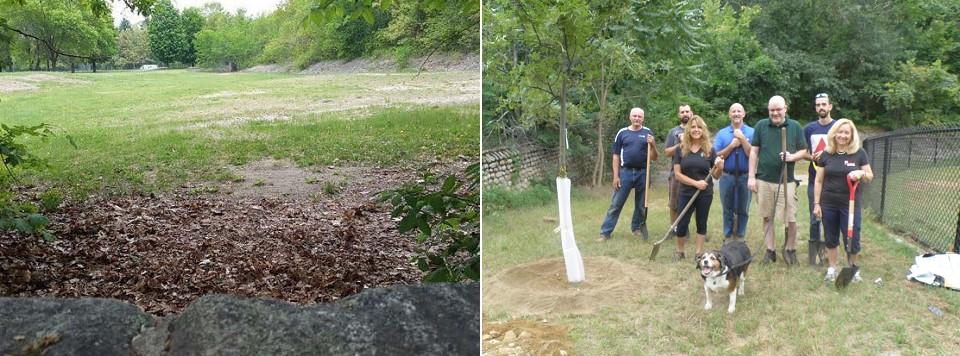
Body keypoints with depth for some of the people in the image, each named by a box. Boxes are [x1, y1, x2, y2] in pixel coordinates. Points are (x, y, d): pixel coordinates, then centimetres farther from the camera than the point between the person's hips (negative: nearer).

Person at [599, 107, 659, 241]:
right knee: (616, 204, -1)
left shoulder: (647, 133, 2)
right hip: (625, 172, -1)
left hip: (643, 173, 1)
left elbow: (654, 158, 2)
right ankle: (605, 232, 1)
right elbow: (616, 156, 3)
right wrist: (616, 176, -3)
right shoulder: (622, 133, 2)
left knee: (641, 204, 13)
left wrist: (653, 145, -18)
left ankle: (637, 227, 31)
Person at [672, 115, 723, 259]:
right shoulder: (681, 149, -2)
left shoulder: (709, 150, -1)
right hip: (686, 193, 0)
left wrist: (719, 168, -18)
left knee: (701, 223, 10)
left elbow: (715, 176, 3)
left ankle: (699, 253, 20)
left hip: (705, 194, 0)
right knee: (681, 224, 2)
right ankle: (679, 251, 22)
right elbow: (677, 174, -5)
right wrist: (696, 183, -15)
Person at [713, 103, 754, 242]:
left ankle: (740, 238, 18)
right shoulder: (722, 133, 4)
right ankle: (727, 239, 18)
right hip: (727, 177, 1)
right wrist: (732, 145, -12)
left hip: (745, 177, -1)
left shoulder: (751, 132, -1)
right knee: (728, 210, 9)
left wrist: (742, 139, -16)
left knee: (742, 210, 7)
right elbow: (717, 156, -2)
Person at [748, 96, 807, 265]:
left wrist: (792, 157, -15)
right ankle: (770, 250, 18)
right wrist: (751, 176, -1)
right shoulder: (761, 125, 3)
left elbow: (803, 151, 8)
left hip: (787, 180, -1)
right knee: (767, 217, 8)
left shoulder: (795, 127, 3)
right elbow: (754, 152, 5)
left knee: (791, 219, -2)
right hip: (764, 179, 1)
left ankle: (790, 249, 18)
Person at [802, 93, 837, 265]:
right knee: (814, 216, 6)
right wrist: (812, 157, -9)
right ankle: (814, 248, 14)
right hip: (814, 179, 2)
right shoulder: (809, 128, 8)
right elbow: (803, 153, 12)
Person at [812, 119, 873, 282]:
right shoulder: (826, 154, 0)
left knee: (852, 239, 2)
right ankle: (832, 268, 26)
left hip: (850, 204, -1)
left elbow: (870, 177, 3)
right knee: (830, 239, 11)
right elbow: (819, 181, 4)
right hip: (828, 204, 1)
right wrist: (816, 203, 1)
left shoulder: (859, 153, -3)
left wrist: (861, 173, -20)